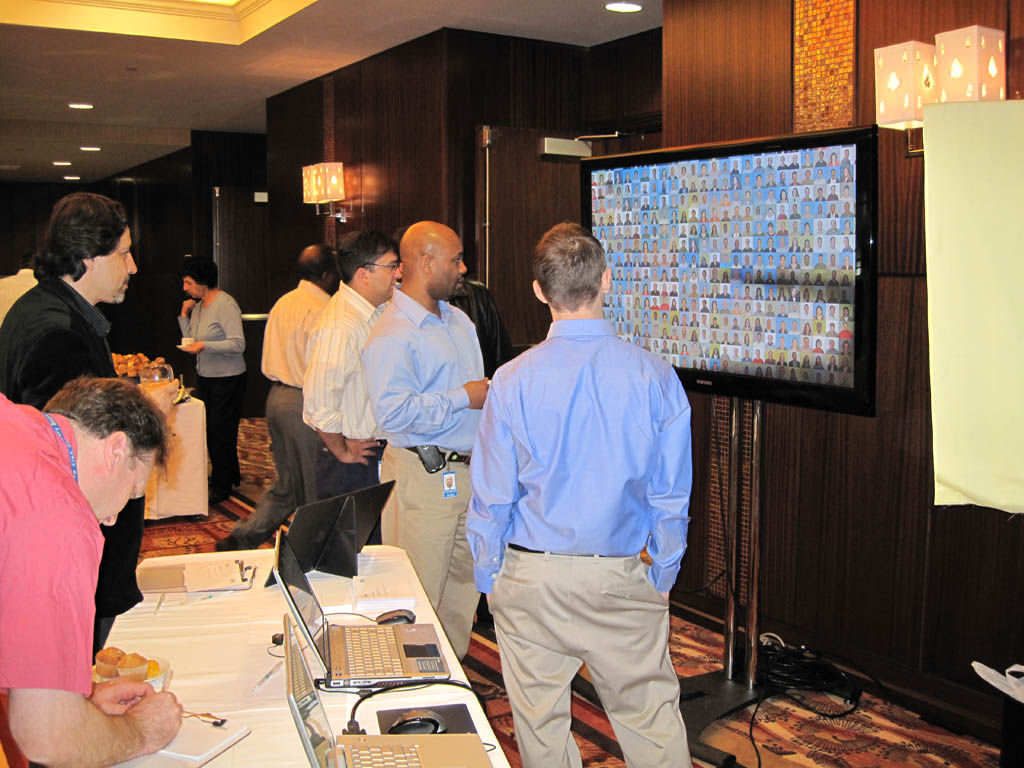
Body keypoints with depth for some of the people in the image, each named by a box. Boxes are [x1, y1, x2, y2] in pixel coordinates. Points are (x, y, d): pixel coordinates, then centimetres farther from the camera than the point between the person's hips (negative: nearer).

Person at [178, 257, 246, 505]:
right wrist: (184, 316, 5)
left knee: (221, 432, -2)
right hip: (206, 378, 9)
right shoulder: (198, 306, 11)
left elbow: (238, 344, -21)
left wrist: (205, 346, -27)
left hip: (227, 379, -9)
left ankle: (221, 487, 9)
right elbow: (192, 340, 16)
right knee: (209, 430, 13)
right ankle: (231, 475, 28)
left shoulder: (225, 305, -16)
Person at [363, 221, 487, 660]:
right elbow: (394, 413, -27)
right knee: (420, 594, -1)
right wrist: (463, 398, -20)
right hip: (424, 479, -9)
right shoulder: (393, 335, -16)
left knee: (464, 582, 18)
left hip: (468, 472, 9)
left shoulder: (458, 319, 15)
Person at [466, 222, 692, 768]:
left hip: (532, 579, 0)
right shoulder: (654, 377, -9)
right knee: (650, 715, 14)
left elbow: (491, 497, -5)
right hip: (623, 580, 1)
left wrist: (488, 579, 9)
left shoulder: (513, 381, -12)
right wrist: (661, 575, 12)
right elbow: (671, 497, -2)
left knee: (540, 722, 15)